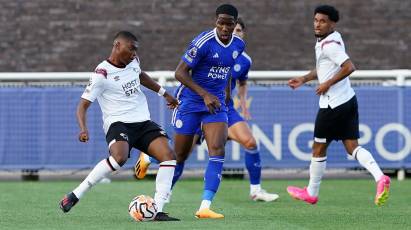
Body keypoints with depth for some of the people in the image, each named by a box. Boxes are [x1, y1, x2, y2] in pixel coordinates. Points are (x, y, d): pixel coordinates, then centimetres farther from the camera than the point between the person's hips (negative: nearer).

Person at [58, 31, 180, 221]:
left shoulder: (133, 62, 10)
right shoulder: (102, 74, -11)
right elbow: (83, 105, -12)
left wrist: (163, 93, 38)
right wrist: (83, 129, -29)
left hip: (143, 122, 7)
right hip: (118, 123, -7)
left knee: (168, 155, -15)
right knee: (119, 158, -36)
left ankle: (158, 211, -15)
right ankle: (75, 195, -21)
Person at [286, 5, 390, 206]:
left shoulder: (329, 44, -18)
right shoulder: (325, 41, 12)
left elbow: (349, 67, -28)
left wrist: (327, 84, -20)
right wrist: (304, 79, 18)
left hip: (333, 105, -9)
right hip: (348, 100, 9)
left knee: (319, 149, 7)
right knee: (352, 146, 3)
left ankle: (311, 193, 20)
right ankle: (380, 178, -17)